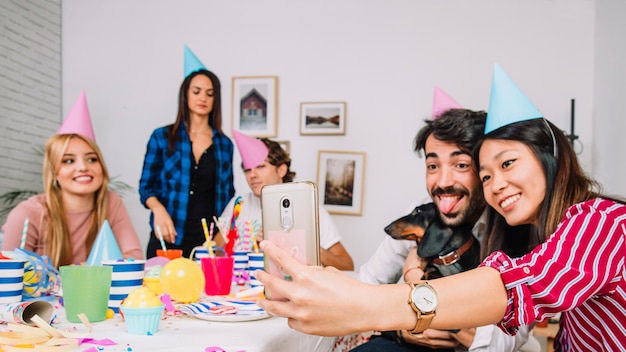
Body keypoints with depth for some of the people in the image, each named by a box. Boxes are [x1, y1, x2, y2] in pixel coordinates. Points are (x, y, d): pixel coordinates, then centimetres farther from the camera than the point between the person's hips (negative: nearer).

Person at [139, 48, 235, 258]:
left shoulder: (224, 144, 8)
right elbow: (146, 186, 4)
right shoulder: (162, 137, 3)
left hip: (210, 239, 2)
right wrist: (158, 209, -15)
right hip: (170, 237, -1)